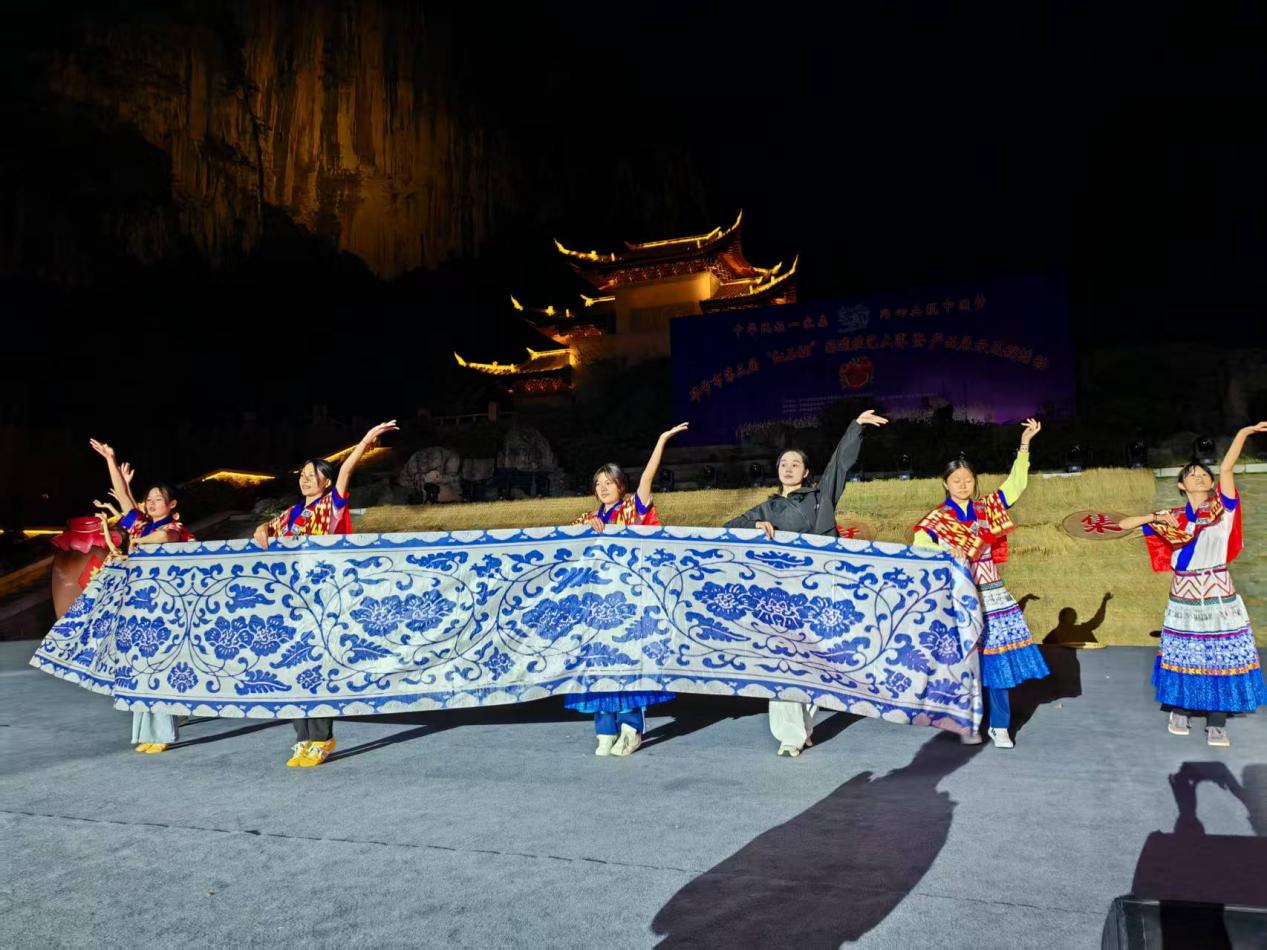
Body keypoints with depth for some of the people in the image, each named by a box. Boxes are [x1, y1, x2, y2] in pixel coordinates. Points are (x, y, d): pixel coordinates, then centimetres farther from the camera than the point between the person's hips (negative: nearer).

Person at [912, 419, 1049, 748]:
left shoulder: (988, 509, 7)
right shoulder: (937, 519, -3)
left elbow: (1015, 484, 9)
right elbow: (919, 547, -12)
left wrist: (1024, 444, 5)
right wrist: (946, 554, -28)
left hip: (992, 597, 3)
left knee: (997, 660, 3)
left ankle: (999, 727, 13)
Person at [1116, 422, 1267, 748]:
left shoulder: (1222, 507, 1)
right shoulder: (1171, 517, 4)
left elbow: (1227, 468, -13)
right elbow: (1124, 524, 7)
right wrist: (1154, 518, -7)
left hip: (1218, 596, -1)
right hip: (1184, 597, 1)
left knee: (1220, 657, -1)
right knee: (1183, 657, 7)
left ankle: (1216, 724, 8)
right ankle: (1179, 711, 24)